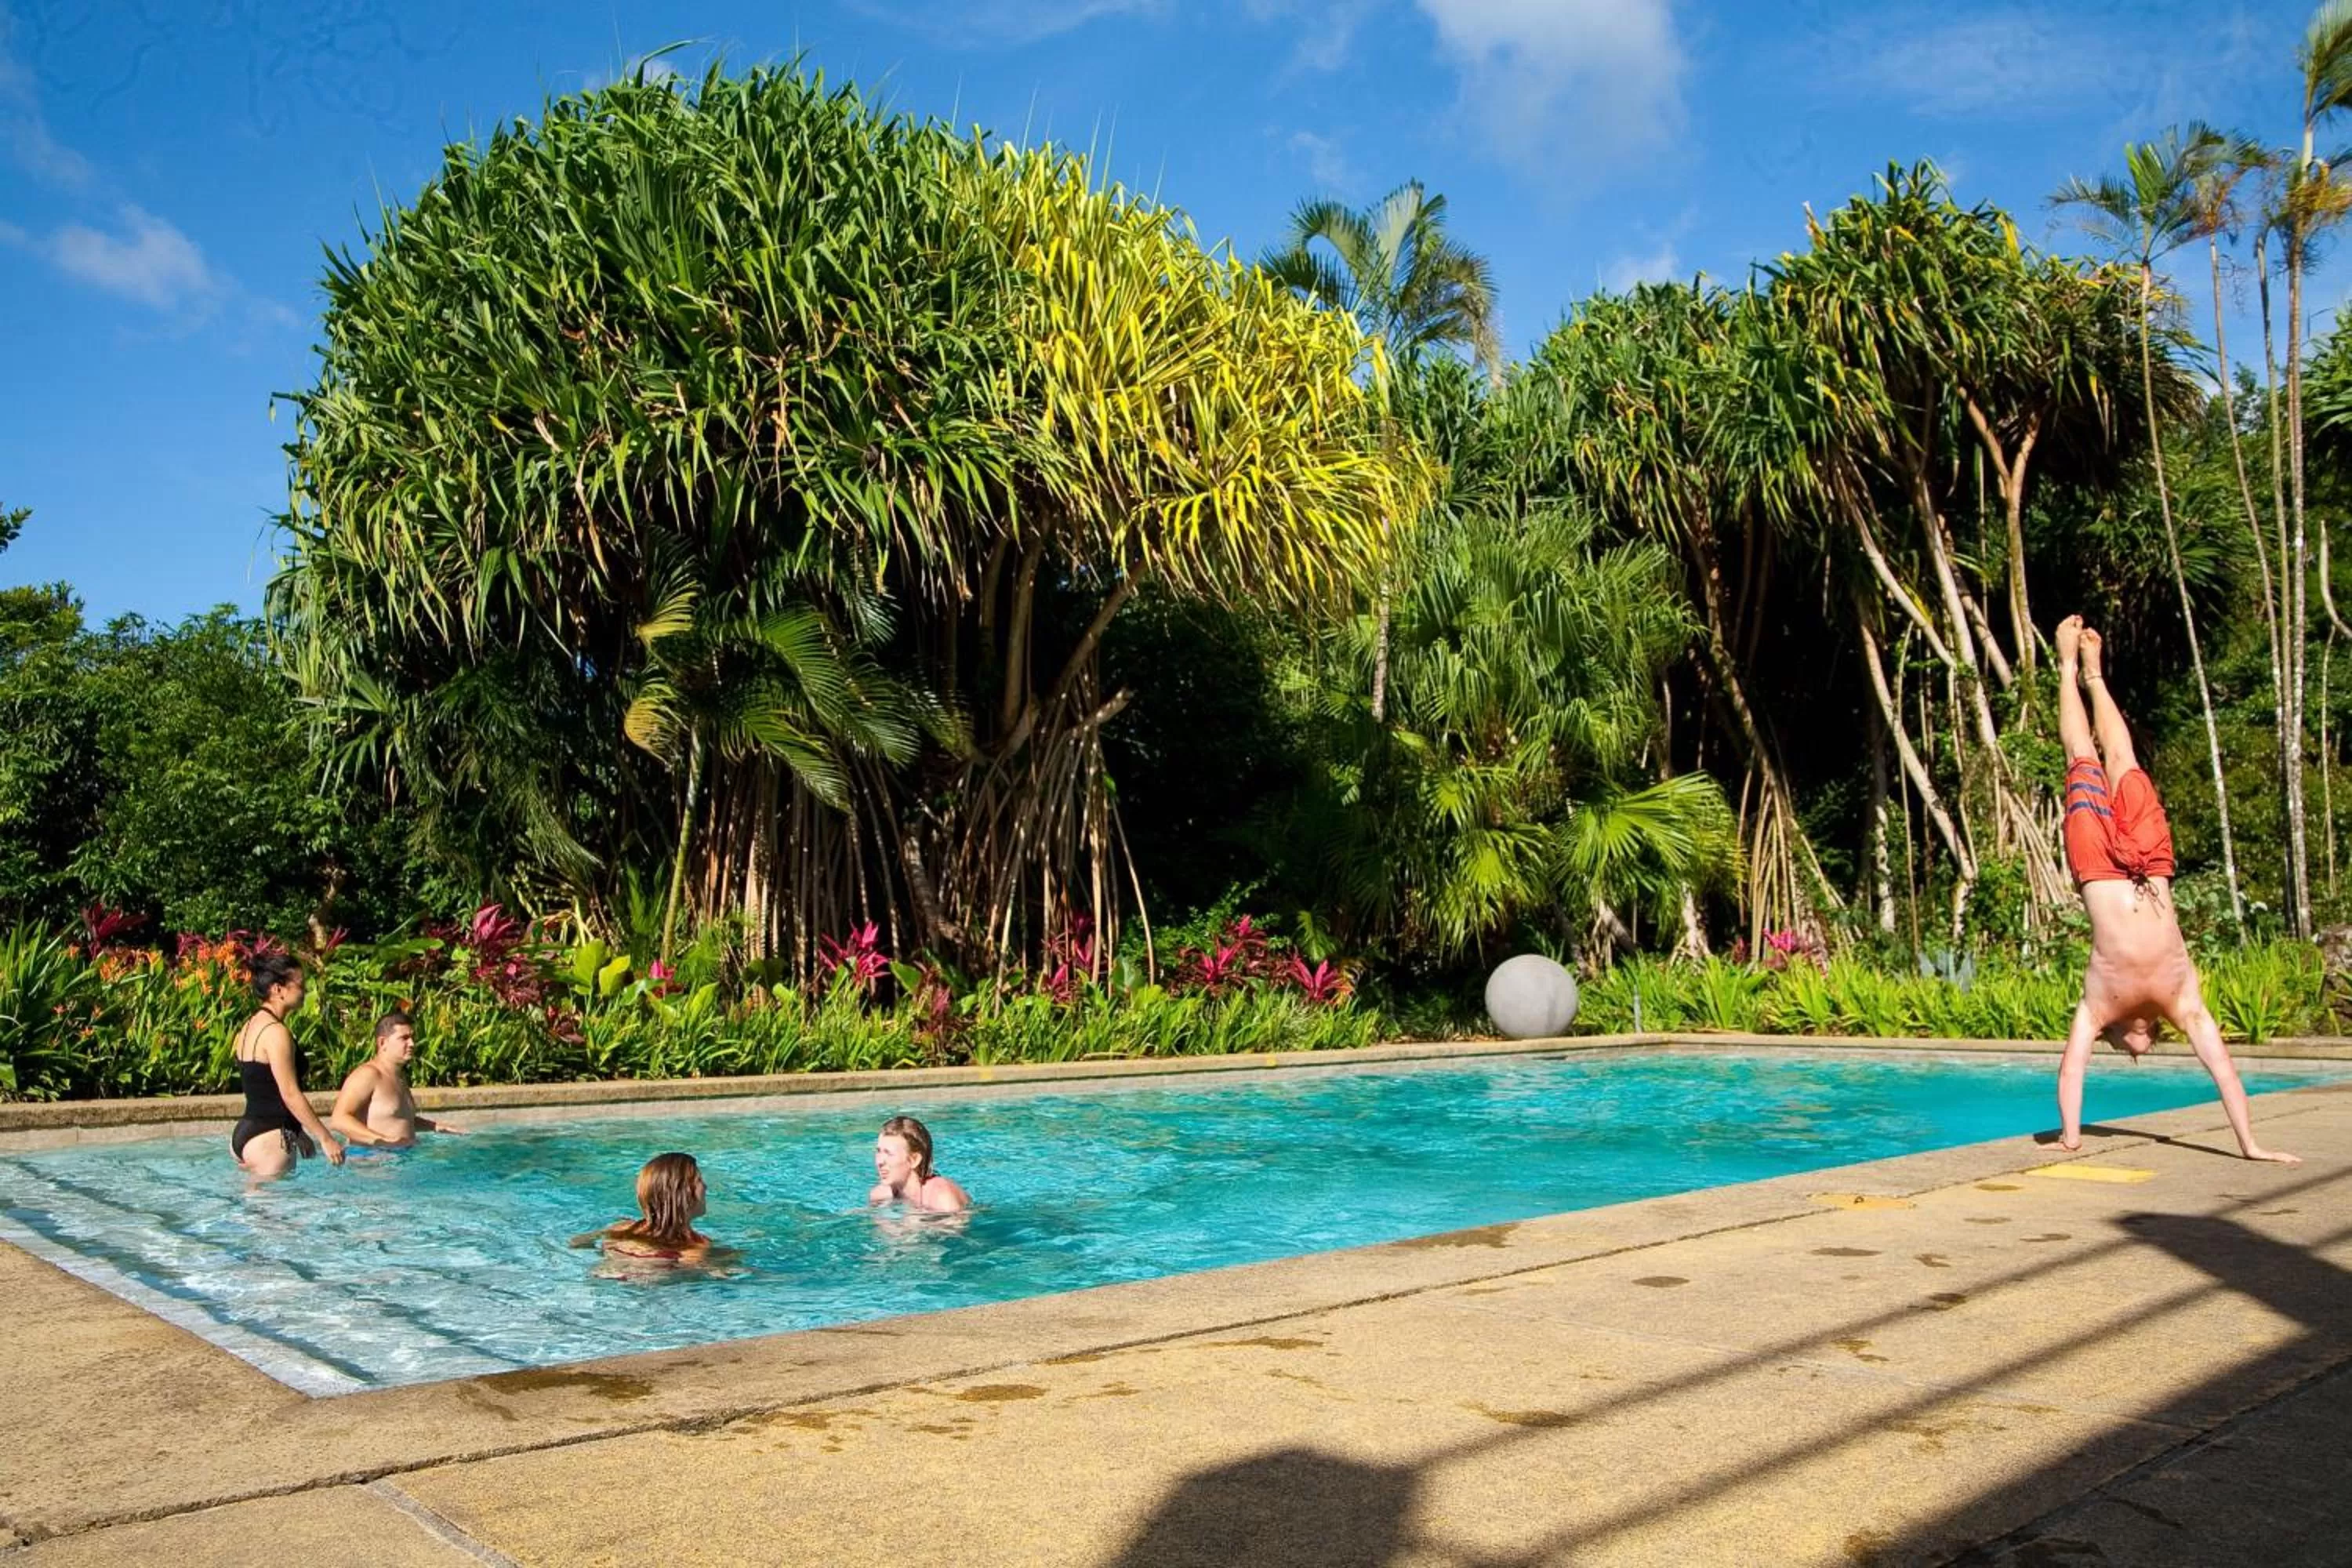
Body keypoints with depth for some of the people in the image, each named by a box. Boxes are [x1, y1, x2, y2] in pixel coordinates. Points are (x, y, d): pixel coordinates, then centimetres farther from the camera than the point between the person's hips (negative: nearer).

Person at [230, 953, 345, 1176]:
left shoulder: (250, 1026, 14)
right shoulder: (276, 1032, -15)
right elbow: (291, 1095, -19)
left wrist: (297, 1133, 25)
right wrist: (326, 1139, -17)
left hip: (243, 1133, 10)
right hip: (269, 1140, -10)